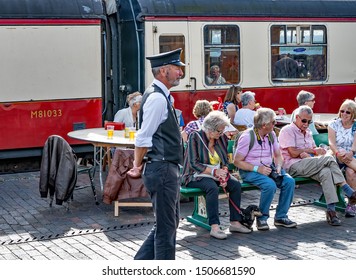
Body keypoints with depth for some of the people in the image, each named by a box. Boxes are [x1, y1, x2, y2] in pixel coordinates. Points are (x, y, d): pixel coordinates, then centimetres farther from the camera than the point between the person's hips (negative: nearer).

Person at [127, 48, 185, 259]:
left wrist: (140, 166, 16)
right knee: (166, 226, 0)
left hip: (168, 169, 10)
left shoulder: (162, 96, 16)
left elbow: (146, 138, 19)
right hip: (162, 169, -10)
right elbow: (144, 138, -18)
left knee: (169, 223, 18)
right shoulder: (157, 98, -17)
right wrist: (138, 167, -7)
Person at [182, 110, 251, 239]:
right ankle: (214, 227, -36)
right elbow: (193, 164, -16)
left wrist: (224, 174, -10)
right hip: (196, 176, -6)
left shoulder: (222, 138, 8)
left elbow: (225, 162, 12)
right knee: (213, 187, -36)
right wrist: (214, 171, -23)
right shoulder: (195, 137, -10)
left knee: (236, 184, -20)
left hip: (216, 175, 6)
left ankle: (235, 222, -15)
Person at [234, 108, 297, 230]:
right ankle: (262, 218, -13)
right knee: (270, 185, -33)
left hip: (268, 169, 7)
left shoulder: (271, 134, 6)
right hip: (249, 171, -7)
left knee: (289, 181, -17)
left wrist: (278, 167, -6)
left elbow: (278, 156, 16)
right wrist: (257, 169, -22)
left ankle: (281, 217, -5)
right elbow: (237, 161, -15)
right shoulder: (247, 136, -15)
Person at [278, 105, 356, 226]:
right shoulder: (287, 130, 0)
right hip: (293, 166, -7)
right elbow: (293, 153, -11)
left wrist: (308, 155, -5)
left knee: (326, 172, -29)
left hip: (306, 164, 7)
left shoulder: (307, 132, 27)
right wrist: (313, 151, -3)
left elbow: (315, 150, 20)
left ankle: (331, 209, -35)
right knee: (329, 158, -25)